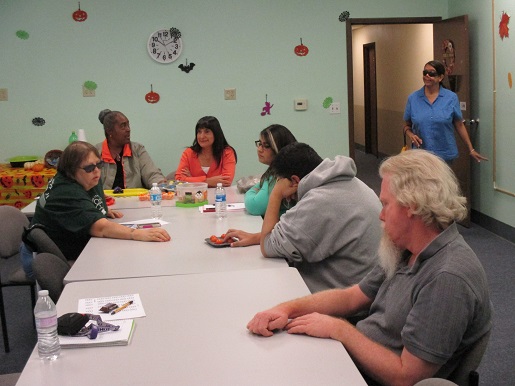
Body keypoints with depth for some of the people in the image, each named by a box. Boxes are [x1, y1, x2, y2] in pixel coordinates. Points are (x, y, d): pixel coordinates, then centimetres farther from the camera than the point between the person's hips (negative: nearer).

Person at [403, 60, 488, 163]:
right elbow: (407, 126, 9)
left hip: (445, 155, -1)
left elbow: (459, 125, 5)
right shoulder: (413, 99, 2)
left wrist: (471, 150, 5)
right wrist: (411, 135, -12)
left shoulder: (451, 98, -1)